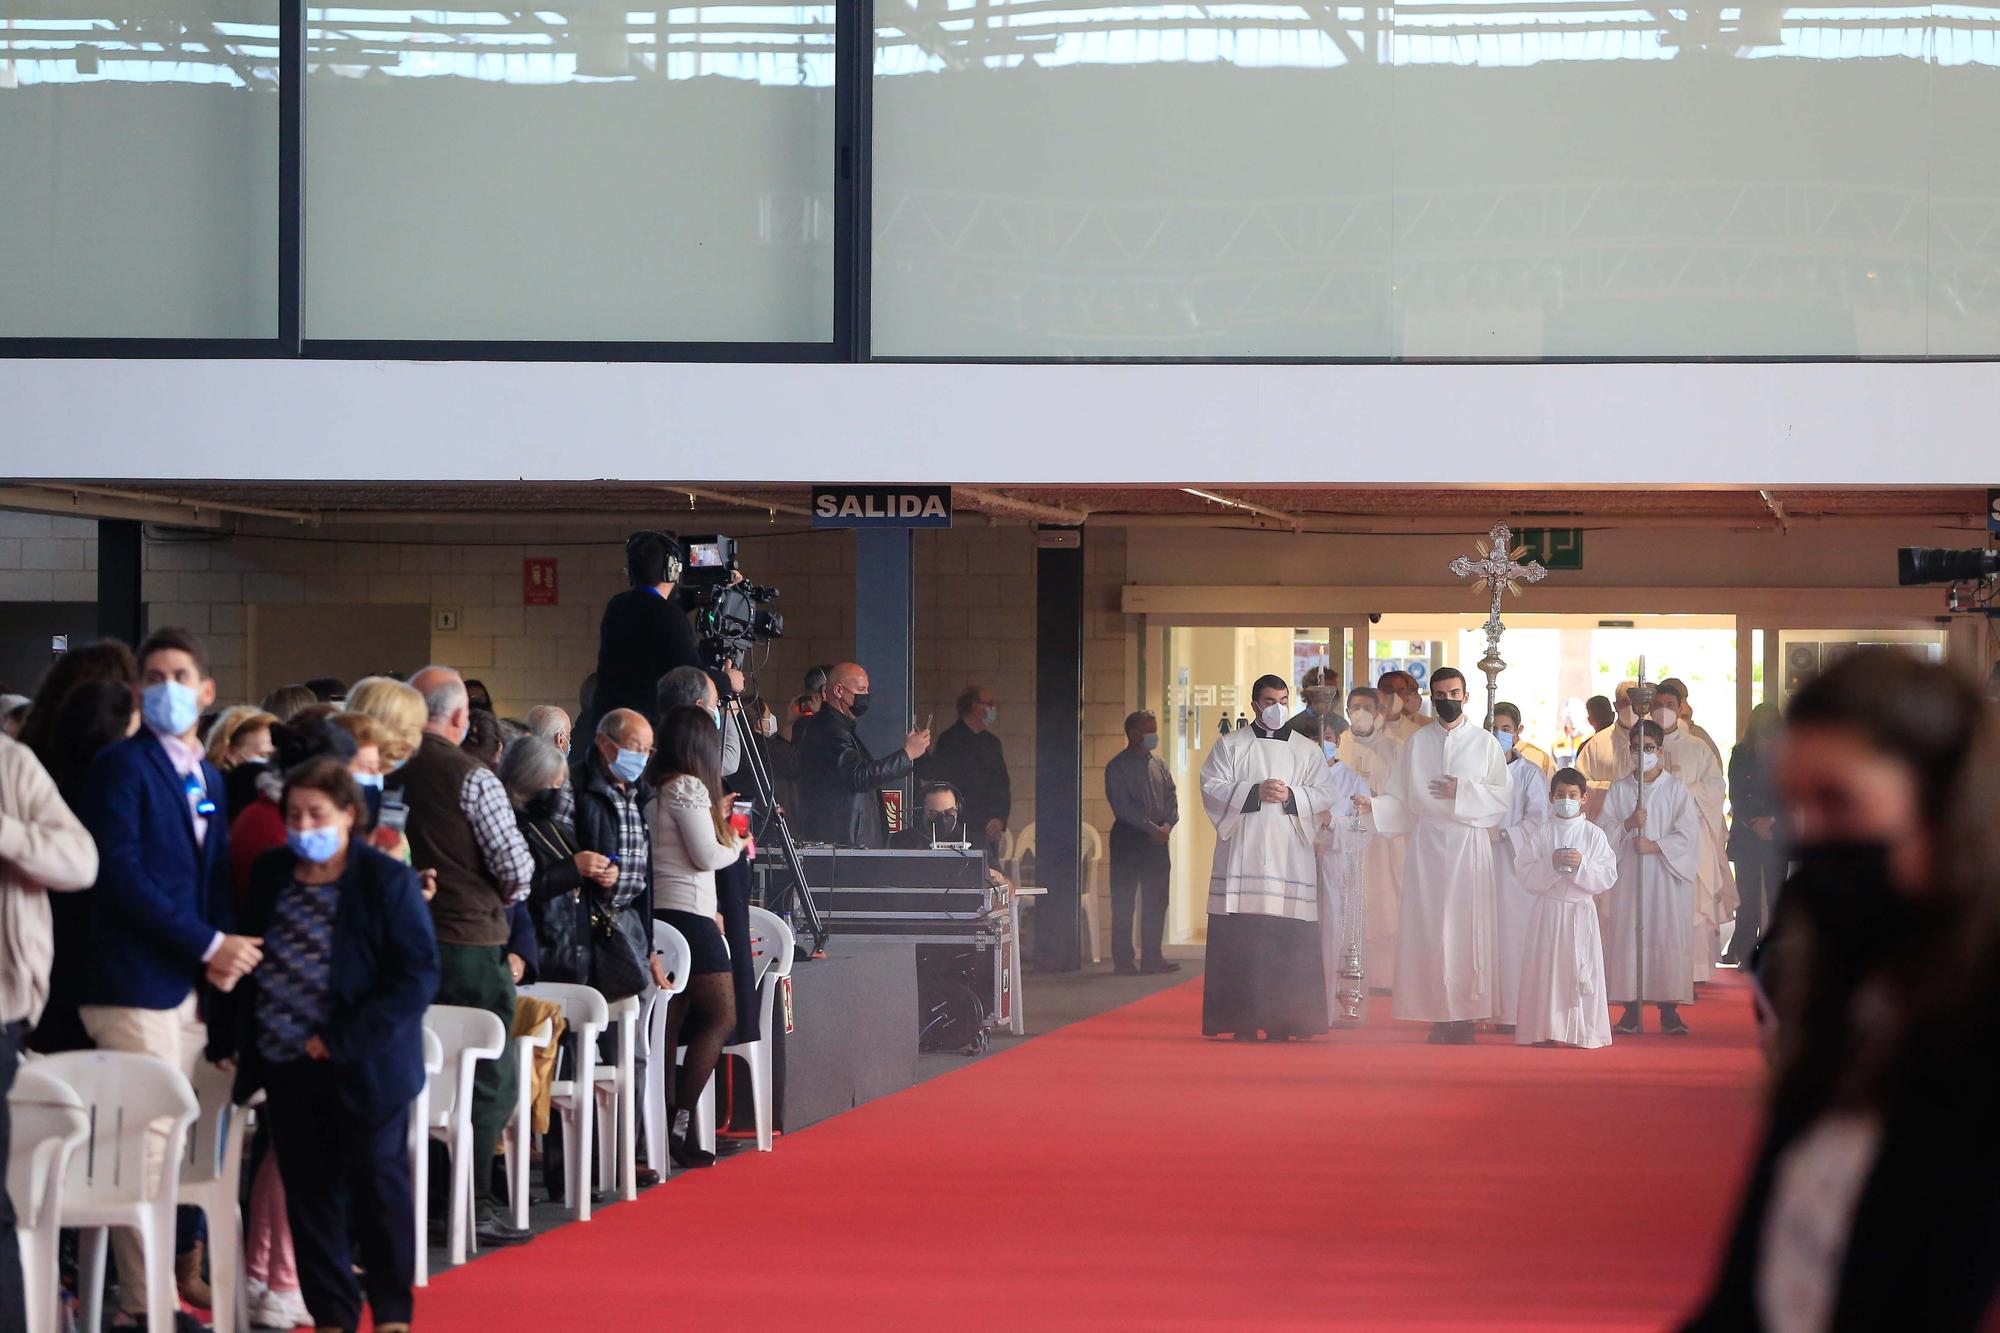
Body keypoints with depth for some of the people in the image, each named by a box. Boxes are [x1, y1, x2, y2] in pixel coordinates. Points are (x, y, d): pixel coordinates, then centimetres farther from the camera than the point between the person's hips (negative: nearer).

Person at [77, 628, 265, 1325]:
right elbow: (122, 876, -15)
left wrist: (224, 948, -1)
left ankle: (183, 1272, 13)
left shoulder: (208, 777, 18)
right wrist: (209, 946, -14)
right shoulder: (122, 767, -6)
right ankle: (140, 1302, -5)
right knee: (146, 1147, -8)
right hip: (137, 985, -7)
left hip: (196, 981, 7)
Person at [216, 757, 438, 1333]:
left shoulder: (387, 881, -10)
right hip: (286, 1065, 5)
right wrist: (230, 1038, 5)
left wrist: (342, 1041, -19)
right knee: (309, 1194, 7)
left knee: (378, 1187, 3)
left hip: (365, 1067, -5)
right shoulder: (269, 874, 6)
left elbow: (416, 977, -14)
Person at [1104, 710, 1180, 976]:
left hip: (1157, 837, 6)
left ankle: (1152, 957, 12)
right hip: (1128, 837, -6)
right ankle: (1123, 961, 1)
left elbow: (1171, 797, 12)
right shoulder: (1118, 767, -5)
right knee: (1123, 902, -2)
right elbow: (1122, 806, -13)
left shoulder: (1158, 764, 14)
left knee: (1156, 901, 6)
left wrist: (1168, 825, -7)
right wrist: (1152, 829, -17)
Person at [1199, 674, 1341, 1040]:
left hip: (1289, 856, 1)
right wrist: (1254, 793, -11)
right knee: (1241, 941, -6)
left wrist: (1291, 796, -10)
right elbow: (1212, 788, 0)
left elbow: (1326, 795, 7)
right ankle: (1243, 1022, -4)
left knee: (1288, 942, -5)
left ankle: (1282, 1022, -1)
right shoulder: (1230, 745, 11)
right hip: (1242, 855, -1)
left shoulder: (1307, 750, 15)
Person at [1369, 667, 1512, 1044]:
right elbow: (1401, 799, 9)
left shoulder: (1485, 743, 8)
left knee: (1465, 926, -6)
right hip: (1426, 840, 1)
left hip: (1469, 841, -1)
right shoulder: (1417, 742, 12)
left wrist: (1463, 791, -9)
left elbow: (1503, 796, 3)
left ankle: (1464, 1017, -5)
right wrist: (1371, 807, -8)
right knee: (1428, 926, -5)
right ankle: (1437, 1016, -3)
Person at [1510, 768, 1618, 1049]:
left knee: (1580, 970, -1)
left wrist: (1582, 866, -16)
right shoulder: (1539, 833, 4)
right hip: (1547, 908, 0)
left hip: (1580, 911, 0)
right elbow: (1526, 876, -3)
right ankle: (1545, 1030, 4)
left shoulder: (1594, 834, 3)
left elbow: (1608, 877, -2)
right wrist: (1551, 865, -18)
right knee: (1546, 970, -1)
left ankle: (1580, 1031, 4)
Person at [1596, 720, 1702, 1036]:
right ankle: (1631, 1011, 2)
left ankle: (1669, 1012, 0)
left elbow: (1688, 834, -3)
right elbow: (1602, 829, 5)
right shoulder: (1619, 790, 10)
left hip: (1666, 874, -2)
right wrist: (1627, 825, -12)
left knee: (1667, 936, -4)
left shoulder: (1675, 789, 3)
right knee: (1627, 936, -2)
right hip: (1628, 874, 2)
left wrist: (1655, 846, -11)